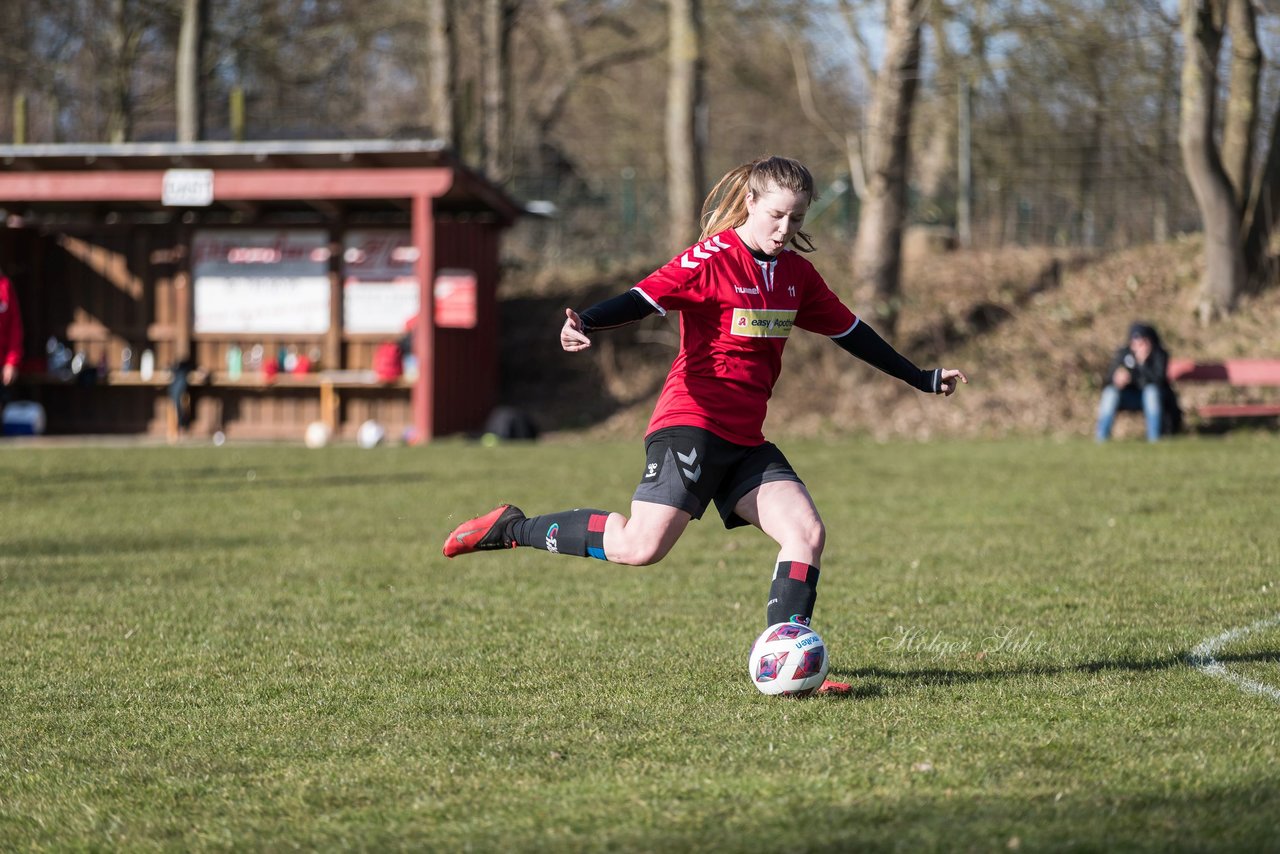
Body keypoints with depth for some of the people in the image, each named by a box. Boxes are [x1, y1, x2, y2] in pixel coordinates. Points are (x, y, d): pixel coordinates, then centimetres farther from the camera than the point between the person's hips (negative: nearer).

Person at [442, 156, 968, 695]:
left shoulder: (794, 272, 14)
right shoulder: (713, 259, -8)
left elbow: (848, 330, 25)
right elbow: (647, 297, -21)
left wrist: (921, 379, 32)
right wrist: (585, 325, -41)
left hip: (745, 440, 7)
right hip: (691, 423, -7)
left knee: (807, 532, -10)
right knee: (641, 546, -19)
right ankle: (512, 529, -3)